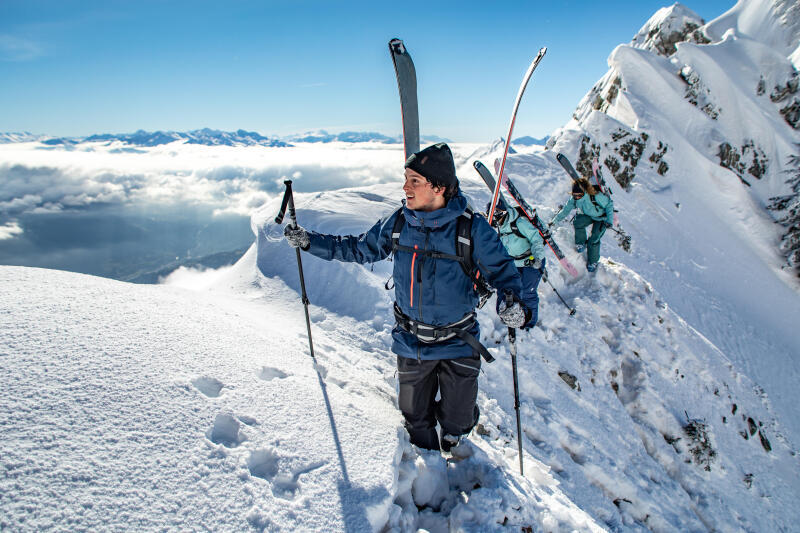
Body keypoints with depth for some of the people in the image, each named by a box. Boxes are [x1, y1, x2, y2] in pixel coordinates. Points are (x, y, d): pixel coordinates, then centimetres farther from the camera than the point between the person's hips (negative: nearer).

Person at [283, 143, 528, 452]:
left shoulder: (471, 228, -18)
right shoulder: (398, 223, -7)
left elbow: (500, 267, -7)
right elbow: (360, 249, 7)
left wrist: (513, 300, -27)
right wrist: (309, 241, 3)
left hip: (457, 344, -2)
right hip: (411, 342, 3)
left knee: (457, 420, 15)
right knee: (415, 414, 22)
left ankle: (452, 444, 52)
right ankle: (425, 456, 55)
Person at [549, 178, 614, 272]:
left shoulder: (596, 196, -37)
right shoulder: (574, 200, -22)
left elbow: (609, 204, -23)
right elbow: (566, 210, -10)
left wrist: (609, 220, -26)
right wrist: (555, 220, -19)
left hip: (602, 218, -5)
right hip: (588, 215, 5)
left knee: (594, 239, -14)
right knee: (577, 223, -22)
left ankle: (593, 261, 11)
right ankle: (581, 243, 6)